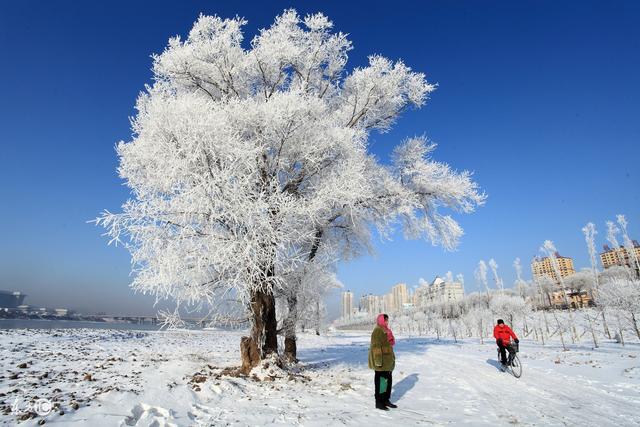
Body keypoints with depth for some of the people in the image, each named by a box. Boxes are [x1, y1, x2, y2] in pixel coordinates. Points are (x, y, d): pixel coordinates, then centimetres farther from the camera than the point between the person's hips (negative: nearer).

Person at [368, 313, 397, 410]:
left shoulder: (385, 330, 14)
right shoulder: (377, 331, -17)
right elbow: (376, 347, -22)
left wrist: (391, 358, 23)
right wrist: (378, 361, -24)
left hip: (387, 361, 10)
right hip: (381, 363, -10)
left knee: (388, 380, 16)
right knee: (381, 381, -2)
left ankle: (386, 400, 28)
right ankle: (378, 402, 8)